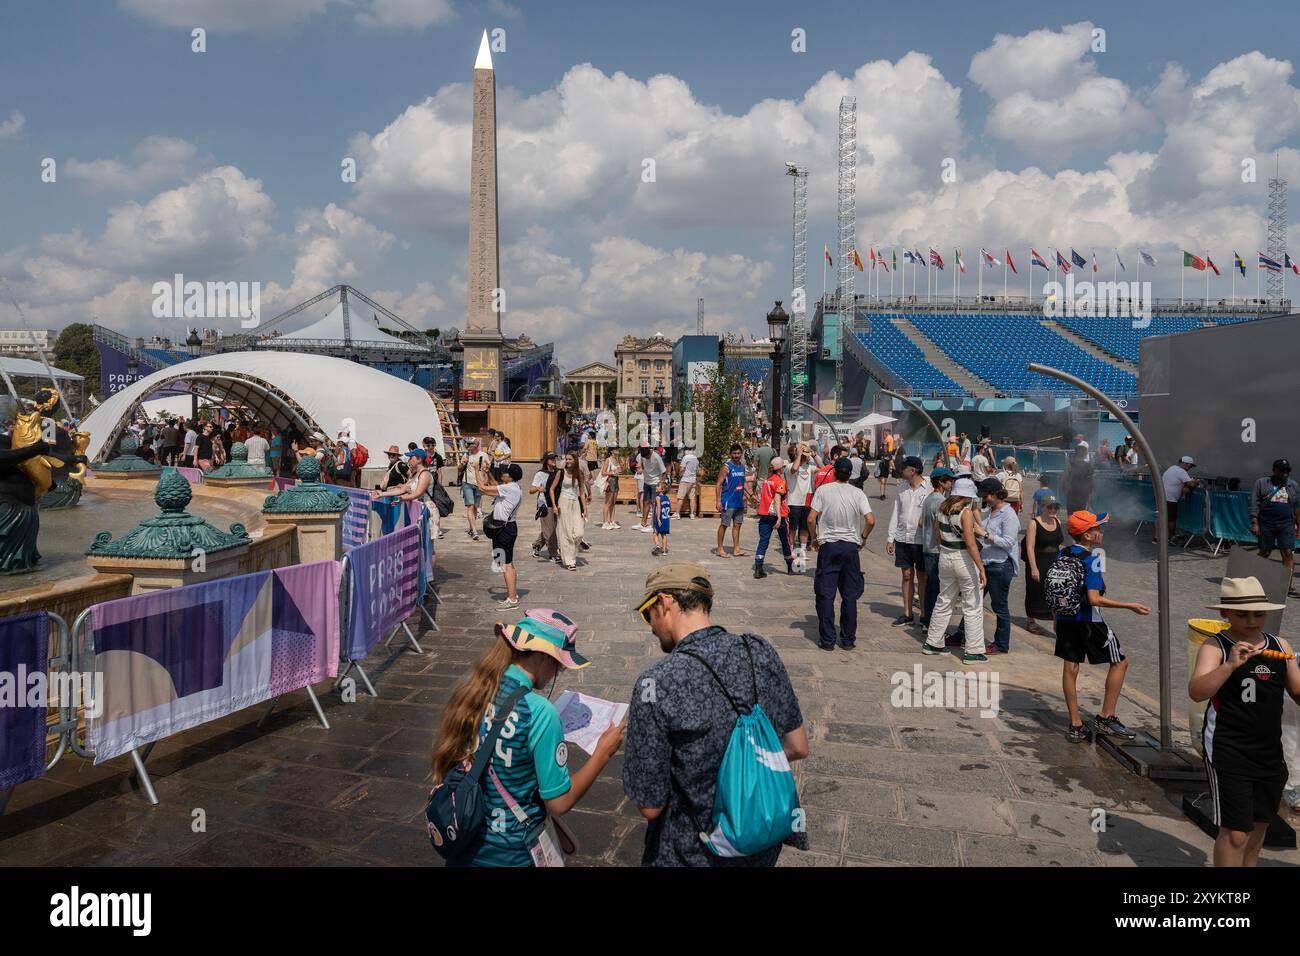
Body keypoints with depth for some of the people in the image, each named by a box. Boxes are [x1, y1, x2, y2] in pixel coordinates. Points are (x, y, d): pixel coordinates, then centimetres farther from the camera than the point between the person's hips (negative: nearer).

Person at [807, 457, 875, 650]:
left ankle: (827, 640, 5)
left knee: (825, 595, 4)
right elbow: (871, 521, -9)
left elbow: (811, 519, -9)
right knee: (850, 596, 10)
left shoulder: (823, 490, -4)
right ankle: (848, 640, 16)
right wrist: (863, 538, 9)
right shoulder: (857, 493, -1)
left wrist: (814, 538, 7)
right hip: (851, 546, 2)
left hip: (828, 546, -2)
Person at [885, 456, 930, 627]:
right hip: (902, 538, 5)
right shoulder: (902, 486, 6)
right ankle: (907, 614, 19)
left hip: (921, 540, -5)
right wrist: (890, 537, 9)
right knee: (907, 575, 11)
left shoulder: (929, 488, -11)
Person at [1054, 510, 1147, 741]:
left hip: (1065, 618, 7)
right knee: (1119, 662, 9)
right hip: (1088, 621, -7)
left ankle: (1075, 725, 15)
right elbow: (1094, 599, -22)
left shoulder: (1062, 555, 4)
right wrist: (1130, 606, -16)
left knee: (1070, 667, 10)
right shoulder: (1091, 560, -18)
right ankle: (1106, 718, 10)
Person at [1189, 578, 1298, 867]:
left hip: (1270, 752, 6)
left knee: (1259, 826, 19)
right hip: (1228, 753, -6)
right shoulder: (1215, 646, -11)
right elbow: (1196, 692, -25)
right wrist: (1231, 665, -37)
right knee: (1235, 832, -6)